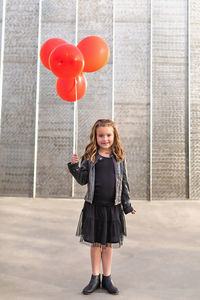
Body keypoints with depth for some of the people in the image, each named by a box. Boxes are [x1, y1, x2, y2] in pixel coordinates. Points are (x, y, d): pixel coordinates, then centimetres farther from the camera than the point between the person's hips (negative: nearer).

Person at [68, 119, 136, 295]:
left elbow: (124, 182, 6)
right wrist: (74, 166, -17)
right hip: (93, 206, 0)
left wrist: (127, 205, 7)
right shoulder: (90, 156, -1)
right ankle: (95, 278, 27)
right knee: (95, 243, 10)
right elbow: (83, 180, -1)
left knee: (108, 244, 12)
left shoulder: (119, 157, 2)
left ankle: (107, 278, 27)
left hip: (113, 207, 1)